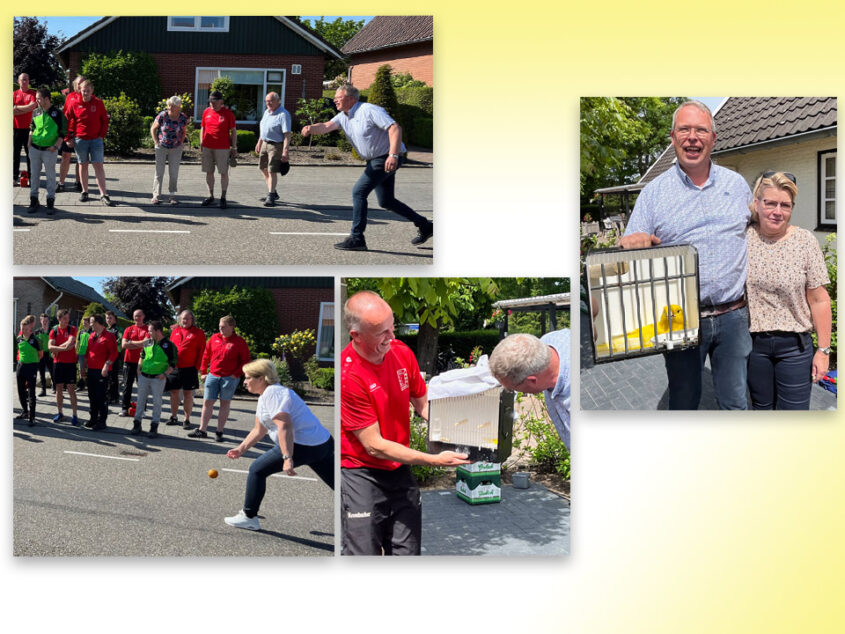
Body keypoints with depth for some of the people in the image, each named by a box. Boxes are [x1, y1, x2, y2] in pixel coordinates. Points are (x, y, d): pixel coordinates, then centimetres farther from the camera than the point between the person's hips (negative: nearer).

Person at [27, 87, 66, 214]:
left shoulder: (57, 113, -6)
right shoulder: (36, 112, 9)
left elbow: (63, 132, -4)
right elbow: (32, 128, 19)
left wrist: (56, 146, -12)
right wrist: (29, 143, 9)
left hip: (49, 150, -5)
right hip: (34, 149, 5)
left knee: (50, 176, 1)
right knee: (34, 174, 8)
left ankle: (50, 202, 8)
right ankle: (34, 200, 16)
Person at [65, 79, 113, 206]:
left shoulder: (98, 103, 0)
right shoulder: (75, 104, 0)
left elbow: (105, 120, 6)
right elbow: (68, 121, 6)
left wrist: (102, 135, -2)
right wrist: (68, 138, 3)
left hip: (96, 139, -1)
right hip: (80, 139, 1)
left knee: (99, 166, -5)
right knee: (83, 165, 11)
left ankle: (103, 194, -6)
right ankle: (84, 191, 22)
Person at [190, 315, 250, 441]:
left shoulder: (239, 341, -5)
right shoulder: (214, 338, 6)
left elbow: (245, 360, -3)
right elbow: (206, 355, 13)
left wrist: (236, 374, -10)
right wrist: (203, 372, 10)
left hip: (229, 378, -3)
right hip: (213, 375, 3)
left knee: (225, 403, 4)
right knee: (207, 402, 3)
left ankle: (219, 432, 11)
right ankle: (202, 430, 9)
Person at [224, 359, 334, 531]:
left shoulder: (272, 393, -12)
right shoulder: (266, 395, 21)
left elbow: (284, 427, -23)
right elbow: (259, 430, 30)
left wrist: (287, 458, -28)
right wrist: (241, 449, 26)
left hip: (304, 445, -11)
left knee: (257, 470, 1)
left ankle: (248, 517, 10)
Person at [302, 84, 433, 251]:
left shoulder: (369, 111, -17)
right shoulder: (344, 116, 10)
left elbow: (395, 128, -24)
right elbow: (327, 126, -6)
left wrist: (393, 155, -35)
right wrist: (311, 128, -29)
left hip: (387, 159, -10)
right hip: (375, 161, 10)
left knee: (359, 192, -14)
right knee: (386, 202, 15)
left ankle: (356, 238, -10)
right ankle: (425, 226, 26)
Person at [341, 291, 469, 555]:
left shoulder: (402, 352, -2)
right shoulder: (347, 375, -23)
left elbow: (423, 404, 11)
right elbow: (375, 445, -19)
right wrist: (434, 460, -20)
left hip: (400, 471, 6)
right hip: (361, 473, -6)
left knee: (408, 551, 7)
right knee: (364, 554, -5)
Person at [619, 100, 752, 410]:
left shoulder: (736, 184, 8)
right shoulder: (654, 191, 1)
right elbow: (632, 250, -1)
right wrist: (631, 242, -26)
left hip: (732, 315, 2)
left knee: (734, 401, 10)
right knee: (683, 401, 10)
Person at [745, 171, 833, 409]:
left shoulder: (805, 241, -8)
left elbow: (819, 300, -5)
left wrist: (823, 349, -5)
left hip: (795, 345, -1)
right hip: (754, 343, 2)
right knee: (761, 407, 16)